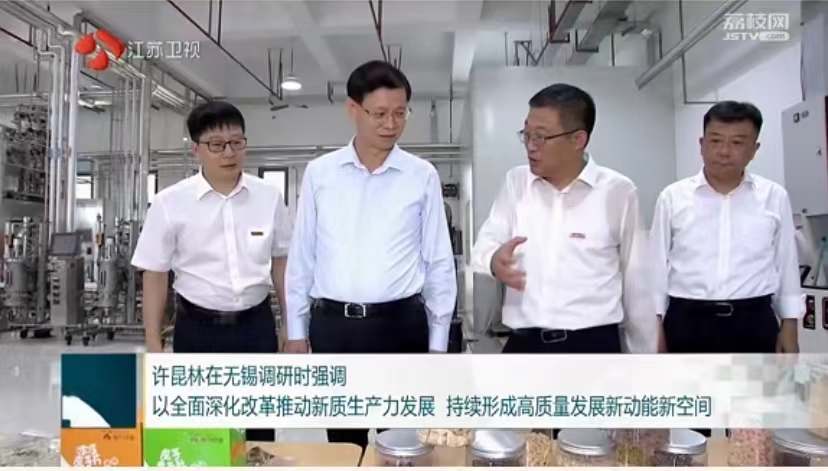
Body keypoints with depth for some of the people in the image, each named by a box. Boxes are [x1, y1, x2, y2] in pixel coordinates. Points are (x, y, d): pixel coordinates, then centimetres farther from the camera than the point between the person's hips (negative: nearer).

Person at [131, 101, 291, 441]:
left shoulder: (268, 197, -1)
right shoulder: (170, 203, -6)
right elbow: (155, 275, -1)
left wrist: (292, 325, 8)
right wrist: (153, 345, -1)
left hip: (256, 325, 1)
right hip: (198, 328, -1)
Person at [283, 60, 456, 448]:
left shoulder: (423, 176, -1)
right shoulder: (319, 173, 2)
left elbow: (439, 261, 2)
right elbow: (301, 257, 6)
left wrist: (438, 342, 3)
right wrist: (296, 330, 7)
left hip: (400, 325, -1)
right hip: (332, 326, 1)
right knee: (343, 442, 16)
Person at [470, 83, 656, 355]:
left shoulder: (618, 192, -3)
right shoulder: (515, 182, 6)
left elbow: (636, 282, 3)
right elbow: (484, 244, 2)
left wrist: (644, 353, 9)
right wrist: (494, 260, -24)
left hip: (593, 344, -2)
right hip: (523, 344, 3)